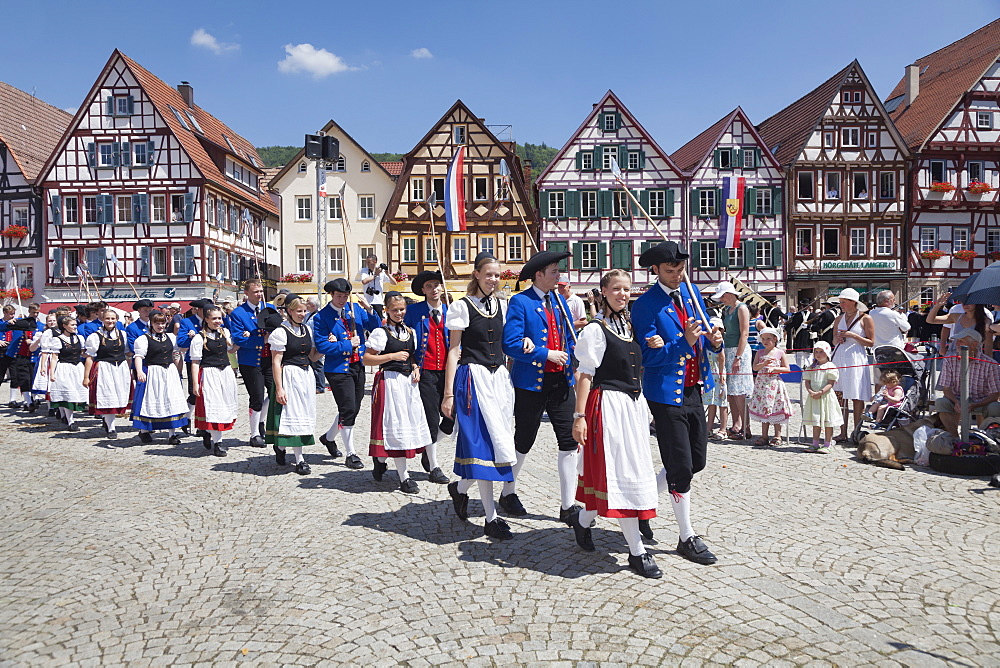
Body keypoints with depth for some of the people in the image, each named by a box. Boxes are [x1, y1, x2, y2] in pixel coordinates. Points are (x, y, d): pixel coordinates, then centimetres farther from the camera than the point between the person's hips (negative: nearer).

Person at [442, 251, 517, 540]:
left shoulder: (502, 305, 12)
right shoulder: (462, 307, -3)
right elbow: (453, 351, -4)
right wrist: (448, 393, -8)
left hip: (500, 378, 6)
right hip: (473, 377, -6)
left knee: (492, 442, 6)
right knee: (483, 442, -7)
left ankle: (460, 488, 32)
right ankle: (491, 518, 1)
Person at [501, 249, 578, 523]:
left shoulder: (559, 300, 12)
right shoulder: (520, 302, -9)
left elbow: (570, 338, 17)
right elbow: (510, 344, -17)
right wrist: (546, 354, -17)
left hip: (561, 381, 5)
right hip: (531, 383, -5)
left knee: (569, 441, 1)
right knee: (523, 442, 9)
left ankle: (568, 506, 10)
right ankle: (508, 493, 32)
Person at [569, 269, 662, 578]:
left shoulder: (631, 328, 14)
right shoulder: (596, 330, -7)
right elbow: (585, 376, -10)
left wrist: (656, 347, 4)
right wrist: (579, 416, -15)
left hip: (634, 405, 8)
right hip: (608, 404, -8)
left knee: (633, 470, 11)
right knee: (621, 473, -5)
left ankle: (584, 518, 31)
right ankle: (637, 552, 3)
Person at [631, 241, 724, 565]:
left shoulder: (690, 293, 9)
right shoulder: (645, 305, -13)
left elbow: (704, 337, 15)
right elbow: (650, 356, -17)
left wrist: (713, 340, -8)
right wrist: (684, 342, -29)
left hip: (694, 390, 8)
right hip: (667, 394, -7)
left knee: (697, 460, 15)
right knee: (680, 466, -1)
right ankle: (687, 538, 16)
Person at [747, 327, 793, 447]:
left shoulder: (780, 353, 0)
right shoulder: (760, 352, 9)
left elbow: (787, 369, 0)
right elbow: (755, 367, 1)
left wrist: (774, 368, -12)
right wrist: (764, 364, -16)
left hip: (774, 383, -3)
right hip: (762, 383, 3)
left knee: (775, 410, -2)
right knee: (763, 409, 7)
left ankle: (777, 437, 7)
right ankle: (764, 436, 13)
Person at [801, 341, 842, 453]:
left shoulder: (830, 367, -5)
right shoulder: (811, 367, 10)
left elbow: (831, 383, -11)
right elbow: (807, 381, 9)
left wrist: (820, 392, -21)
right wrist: (810, 391, -10)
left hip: (826, 396, -5)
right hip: (813, 397, 5)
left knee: (828, 421, 1)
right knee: (815, 421, 11)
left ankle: (826, 445, 8)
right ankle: (815, 444, 19)